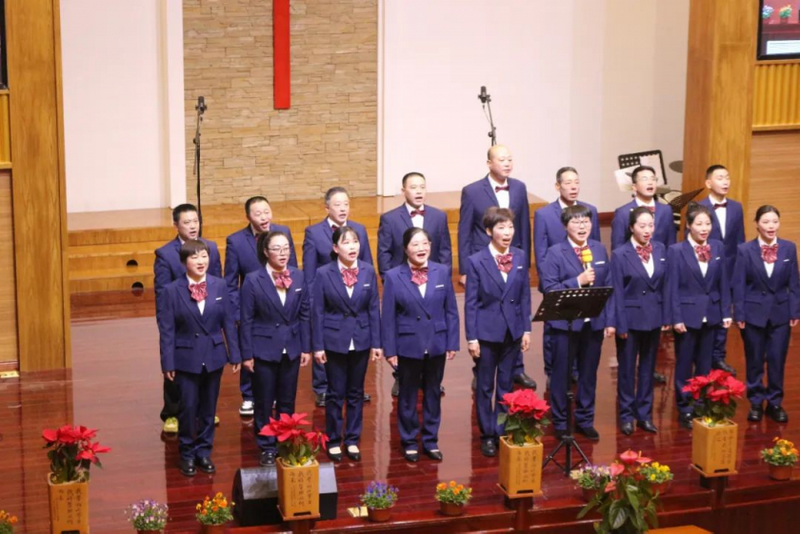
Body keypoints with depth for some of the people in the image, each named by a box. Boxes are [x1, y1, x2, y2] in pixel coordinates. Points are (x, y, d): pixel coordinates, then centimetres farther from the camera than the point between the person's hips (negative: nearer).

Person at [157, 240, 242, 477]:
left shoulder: (220, 286, -1)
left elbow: (229, 322, 3)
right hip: (186, 359, -2)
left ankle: (204, 451, 26)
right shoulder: (171, 290, -8)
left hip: (214, 357, 2)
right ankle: (187, 454, 20)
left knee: (208, 408, 12)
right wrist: (167, 363, -8)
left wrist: (235, 355, 3)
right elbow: (166, 330, -6)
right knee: (188, 408, 3)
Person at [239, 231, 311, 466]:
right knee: (264, 403, 7)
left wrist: (306, 348, 4)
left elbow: (305, 315, 5)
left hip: (291, 350, 3)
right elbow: (246, 320, -8)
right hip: (264, 350, -3)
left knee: (287, 402, 13)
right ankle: (267, 448, 19)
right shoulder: (253, 280, -10)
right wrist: (247, 354, -9)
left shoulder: (299, 277, 0)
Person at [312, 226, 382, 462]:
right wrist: (318, 346, -7)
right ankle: (333, 440, 20)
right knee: (335, 394, 6)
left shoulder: (368, 271, -2)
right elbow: (317, 311, -5)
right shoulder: (324, 274, -9)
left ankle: (352, 439, 23)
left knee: (356, 392, 12)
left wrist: (376, 342, 0)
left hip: (361, 341, 2)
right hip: (334, 341, -2)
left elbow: (374, 308, 1)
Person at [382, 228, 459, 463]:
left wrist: (452, 343, -1)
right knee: (408, 395, 11)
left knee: (433, 394, 13)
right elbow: (388, 317, -6)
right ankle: (409, 442, 24)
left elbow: (451, 310, 2)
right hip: (408, 346, -2)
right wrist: (389, 350, -7)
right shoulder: (393, 276, -8)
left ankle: (431, 441, 26)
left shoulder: (442, 272, -1)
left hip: (437, 345, 2)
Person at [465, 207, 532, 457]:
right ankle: (487, 435, 17)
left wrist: (526, 329, 3)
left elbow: (525, 296, 7)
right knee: (485, 386, 7)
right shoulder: (476, 261, -8)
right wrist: (471, 338, -9)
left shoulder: (520, 257, 2)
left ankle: (502, 432, 20)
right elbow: (470, 303, -7)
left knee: (506, 385, 10)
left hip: (512, 331, 3)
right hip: (486, 331, -3)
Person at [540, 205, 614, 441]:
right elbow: (549, 288, -14)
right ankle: (560, 423, 18)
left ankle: (585, 420, 26)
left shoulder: (600, 249, 6)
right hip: (565, 322, -4)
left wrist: (610, 320, 2)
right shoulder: (555, 252, -8)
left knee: (589, 373, 13)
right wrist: (578, 282, -22)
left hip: (594, 322, 4)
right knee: (561, 374, 6)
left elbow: (608, 286, 6)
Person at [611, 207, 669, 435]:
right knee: (627, 369, 7)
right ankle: (626, 415, 17)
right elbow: (617, 293, -9)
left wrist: (666, 317, 4)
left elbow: (664, 286, 6)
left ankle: (645, 414, 22)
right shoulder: (620, 254, -9)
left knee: (648, 367, 12)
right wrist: (620, 324, -12)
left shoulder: (660, 250, 3)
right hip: (630, 318, -4)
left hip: (653, 318, 4)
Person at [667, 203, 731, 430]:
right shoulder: (676, 251, -9)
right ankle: (685, 410, 14)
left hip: (710, 314, 4)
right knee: (684, 365, 6)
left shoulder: (717, 247, 3)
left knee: (705, 365, 11)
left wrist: (726, 312, 2)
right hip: (687, 314, -4)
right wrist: (676, 318, -13)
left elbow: (723, 282, 6)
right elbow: (672, 287, -10)